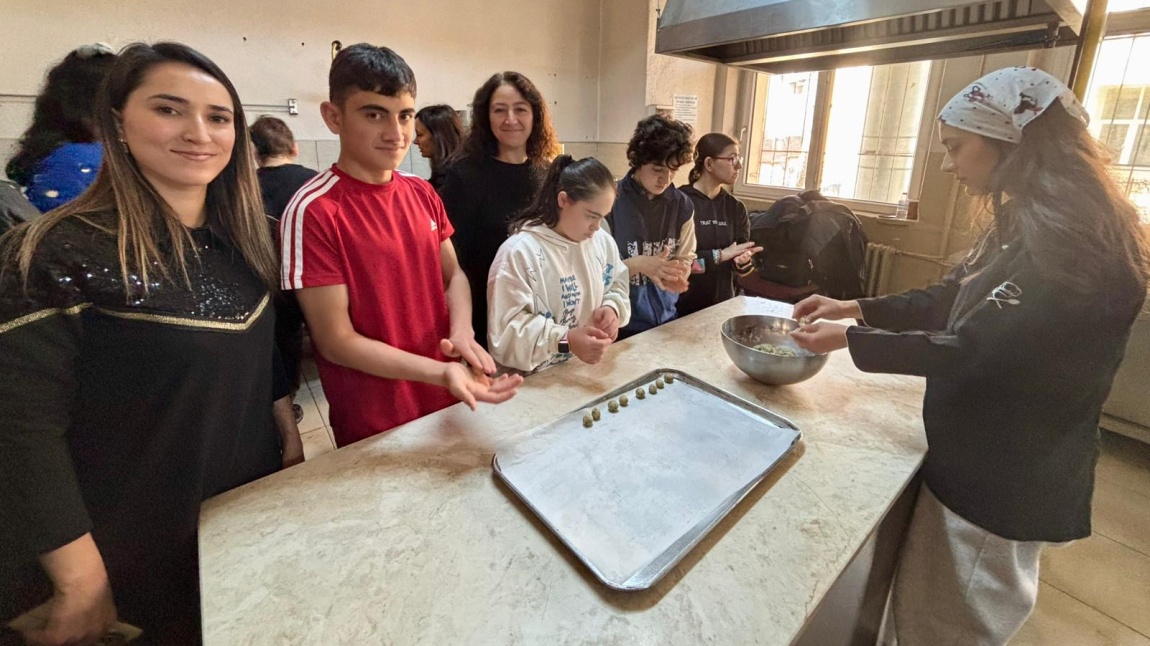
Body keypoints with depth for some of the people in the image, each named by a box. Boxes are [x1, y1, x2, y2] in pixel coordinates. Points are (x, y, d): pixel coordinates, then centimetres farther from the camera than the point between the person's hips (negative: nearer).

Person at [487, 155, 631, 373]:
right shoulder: (519, 252, -18)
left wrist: (612, 308, -9)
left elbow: (618, 286, 13)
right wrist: (566, 341, -29)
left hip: (591, 371, 7)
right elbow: (506, 330, -19)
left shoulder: (602, 241, 1)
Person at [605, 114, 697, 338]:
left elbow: (686, 259, 6)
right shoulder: (611, 201, -14)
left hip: (665, 320, 5)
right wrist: (637, 264, -26)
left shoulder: (682, 205, -1)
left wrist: (676, 275, -16)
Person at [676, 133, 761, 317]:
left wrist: (743, 261, -15)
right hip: (683, 307, -5)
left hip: (723, 304, 6)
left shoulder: (736, 208, 6)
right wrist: (720, 255, -17)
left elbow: (744, 268, 6)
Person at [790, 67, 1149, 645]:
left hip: (1005, 477, -8)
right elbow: (950, 303, 14)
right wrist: (854, 307, 5)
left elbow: (972, 353, -25)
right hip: (980, 457, 9)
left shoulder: (1078, 237, -24)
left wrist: (849, 339, -19)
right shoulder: (1028, 225, 7)